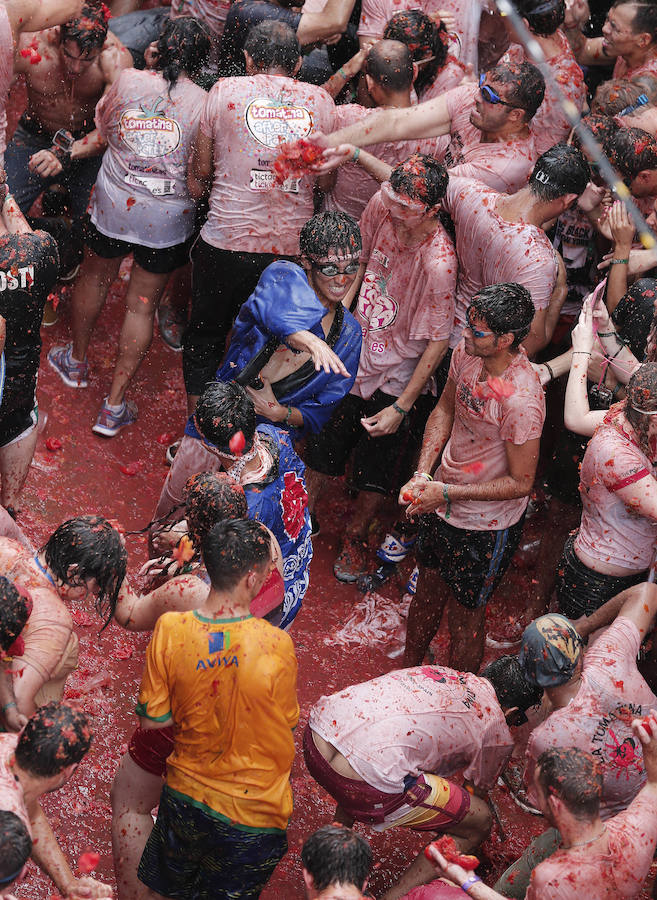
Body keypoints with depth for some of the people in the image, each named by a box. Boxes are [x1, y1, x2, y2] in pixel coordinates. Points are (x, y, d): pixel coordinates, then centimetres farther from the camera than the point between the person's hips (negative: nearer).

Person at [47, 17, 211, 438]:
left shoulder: (127, 81, -6)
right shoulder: (203, 102, -12)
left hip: (114, 205, 2)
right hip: (169, 218, -1)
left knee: (96, 276, 27)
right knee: (143, 304, 10)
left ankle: (77, 361, 48)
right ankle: (115, 405, 13)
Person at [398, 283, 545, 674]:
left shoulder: (521, 400, -33)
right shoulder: (467, 352, -12)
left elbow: (520, 482, -24)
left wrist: (448, 493, -22)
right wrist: (423, 473, -6)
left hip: (486, 524, -7)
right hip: (443, 500, 7)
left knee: (466, 612, 13)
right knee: (429, 588, 26)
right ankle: (408, 669, 51)